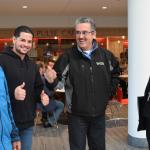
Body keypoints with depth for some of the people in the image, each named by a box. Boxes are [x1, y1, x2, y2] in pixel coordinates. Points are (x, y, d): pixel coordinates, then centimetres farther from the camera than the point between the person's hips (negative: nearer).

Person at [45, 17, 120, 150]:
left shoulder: (106, 55, -1)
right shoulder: (68, 56, -11)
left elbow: (115, 73, 16)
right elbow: (59, 81, -13)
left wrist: (110, 92, 8)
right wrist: (52, 80, -35)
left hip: (99, 114, 3)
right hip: (77, 115, -3)